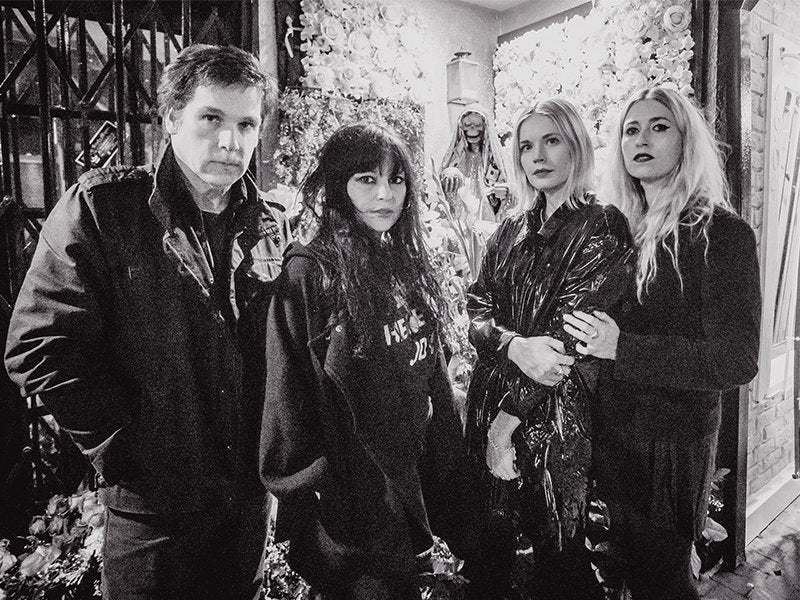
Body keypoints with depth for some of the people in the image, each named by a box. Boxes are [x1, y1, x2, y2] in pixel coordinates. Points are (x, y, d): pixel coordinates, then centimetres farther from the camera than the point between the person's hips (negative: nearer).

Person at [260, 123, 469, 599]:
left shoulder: (409, 266, 4)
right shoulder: (309, 273, -16)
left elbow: (434, 379, 9)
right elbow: (289, 395, -15)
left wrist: (448, 473, 10)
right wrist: (305, 491, -13)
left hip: (415, 484, 6)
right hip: (351, 501, -6)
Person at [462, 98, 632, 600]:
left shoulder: (601, 226, -8)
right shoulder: (513, 230, 10)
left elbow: (569, 337, -15)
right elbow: (477, 310, 3)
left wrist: (509, 417, -16)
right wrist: (513, 346, -19)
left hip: (555, 418, -5)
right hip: (491, 405, 5)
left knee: (557, 558, 11)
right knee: (488, 545, 17)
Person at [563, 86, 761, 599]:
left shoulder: (722, 233, -12)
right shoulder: (626, 231, 5)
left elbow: (738, 359, -18)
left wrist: (624, 348, -20)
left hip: (673, 440, -5)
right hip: (613, 431, 6)